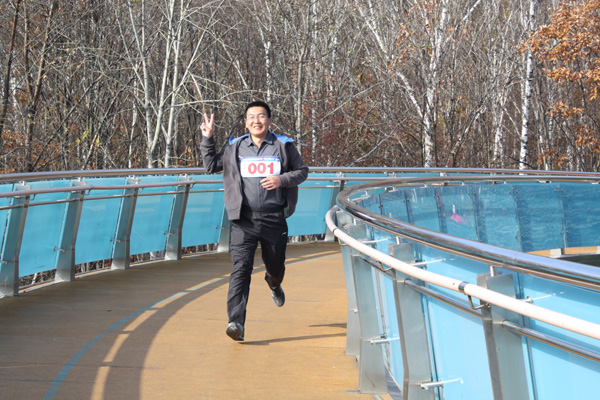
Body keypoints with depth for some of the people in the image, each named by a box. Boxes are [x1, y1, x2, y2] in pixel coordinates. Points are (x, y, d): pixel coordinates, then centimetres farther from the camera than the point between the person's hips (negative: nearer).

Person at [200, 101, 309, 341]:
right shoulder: (234, 147, 7)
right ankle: (236, 323, -19)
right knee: (240, 269, -14)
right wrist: (207, 139, 7)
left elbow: (302, 171, 9)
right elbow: (211, 166, 18)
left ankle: (274, 284, 57)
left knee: (276, 267, 17)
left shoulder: (284, 146, 3)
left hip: (274, 219, 1)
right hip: (244, 219, -1)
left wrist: (282, 180, -9)